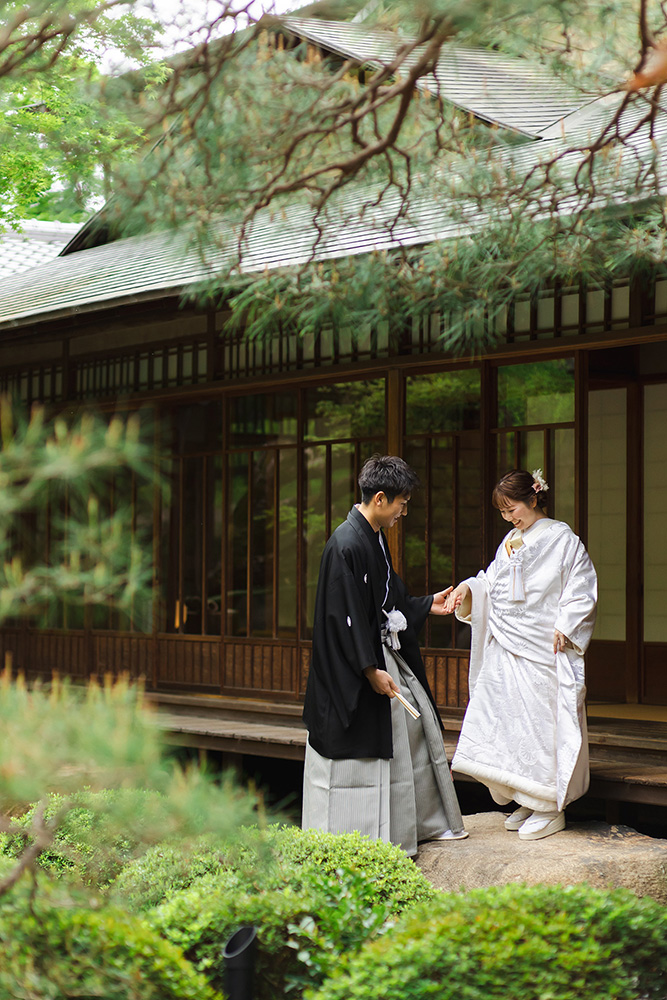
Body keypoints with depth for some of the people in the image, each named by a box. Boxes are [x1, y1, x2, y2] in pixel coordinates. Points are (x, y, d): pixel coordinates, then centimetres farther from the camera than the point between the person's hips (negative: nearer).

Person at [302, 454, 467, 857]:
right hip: (357, 667, -10)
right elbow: (346, 615, -23)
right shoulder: (347, 544, -21)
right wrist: (371, 670, -24)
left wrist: (427, 605, 22)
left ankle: (428, 822, 27)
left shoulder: (375, 539, 9)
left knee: (416, 728, 15)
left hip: (388, 654, 10)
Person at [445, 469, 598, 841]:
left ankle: (551, 809, 4)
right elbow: (493, 582, 20)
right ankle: (526, 801, 16)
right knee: (506, 719, 5)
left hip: (544, 650, -7)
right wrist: (467, 589, 1)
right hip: (506, 650, 7)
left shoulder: (563, 539, -5)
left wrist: (563, 628, -15)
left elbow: (582, 590, -7)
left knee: (542, 721, -5)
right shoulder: (510, 542, 16)